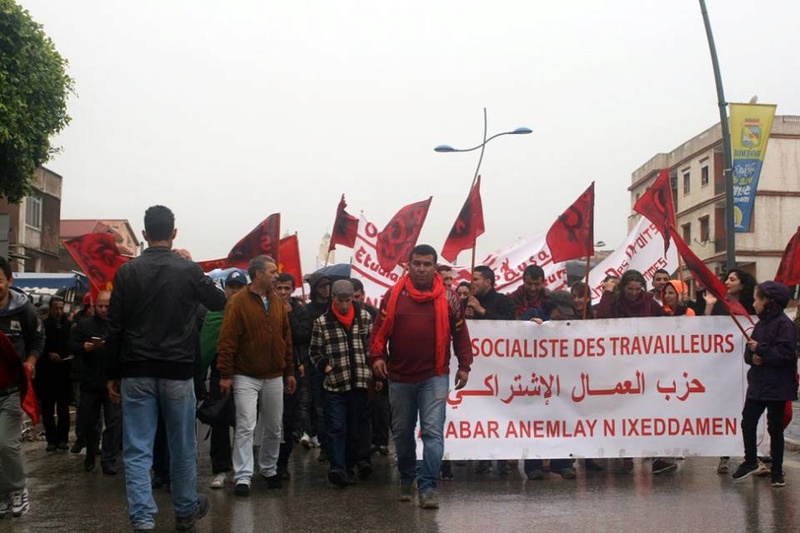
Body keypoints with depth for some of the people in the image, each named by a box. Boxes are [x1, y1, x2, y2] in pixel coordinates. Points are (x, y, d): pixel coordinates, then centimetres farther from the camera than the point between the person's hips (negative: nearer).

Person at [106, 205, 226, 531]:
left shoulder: (127, 272, -2)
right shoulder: (188, 269, -4)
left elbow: (115, 329, -2)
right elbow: (218, 301, 13)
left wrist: (113, 375, 6)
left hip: (136, 373, 0)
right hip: (177, 372, 0)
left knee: (137, 450, 2)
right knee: (182, 446, 14)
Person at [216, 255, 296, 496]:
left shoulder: (278, 302, 9)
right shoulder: (238, 302, -9)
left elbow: (286, 338, 14)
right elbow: (227, 340, -11)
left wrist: (289, 371, 13)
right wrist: (225, 374, -15)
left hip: (274, 377, 6)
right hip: (246, 377, -6)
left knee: (274, 428, 12)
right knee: (245, 427, -8)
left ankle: (269, 469, 28)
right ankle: (243, 477, -4)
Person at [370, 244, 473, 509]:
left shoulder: (447, 298, 0)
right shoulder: (393, 295, 1)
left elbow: (460, 333, 6)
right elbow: (380, 328, 3)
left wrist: (464, 365, 6)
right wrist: (377, 356, -10)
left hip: (434, 377, -2)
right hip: (399, 377, 2)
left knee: (433, 431, -10)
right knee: (402, 432, 14)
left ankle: (428, 487, -7)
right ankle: (406, 479, 33)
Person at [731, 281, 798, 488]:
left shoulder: (783, 324, -14)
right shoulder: (761, 324, 11)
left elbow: (785, 354, -23)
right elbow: (748, 352, 11)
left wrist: (760, 349, -21)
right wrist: (753, 356, -11)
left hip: (777, 387, -7)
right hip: (757, 384, 7)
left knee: (775, 428, 4)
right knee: (747, 422, 7)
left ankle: (777, 471, 16)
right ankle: (750, 462, 25)